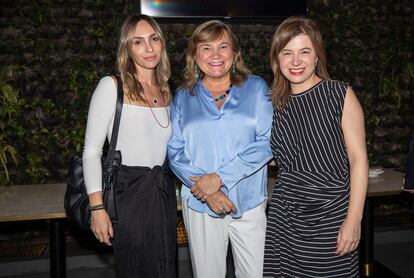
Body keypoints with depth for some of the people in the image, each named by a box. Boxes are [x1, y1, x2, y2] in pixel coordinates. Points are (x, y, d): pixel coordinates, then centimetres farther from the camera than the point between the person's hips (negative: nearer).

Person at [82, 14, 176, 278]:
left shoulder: (165, 91, 9)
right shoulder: (111, 86, -10)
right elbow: (92, 150, -10)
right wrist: (97, 207, -15)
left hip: (164, 191, 6)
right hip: (128, 191, -5)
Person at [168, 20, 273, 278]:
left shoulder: (256, 88, 2)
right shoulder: (183, 98, 7)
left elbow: (267, 141, -7)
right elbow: (175, 152, 2)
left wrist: (220, 177, -15)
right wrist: (205, 189, -14)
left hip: (249, 201, -1)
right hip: (200, 206, 1)